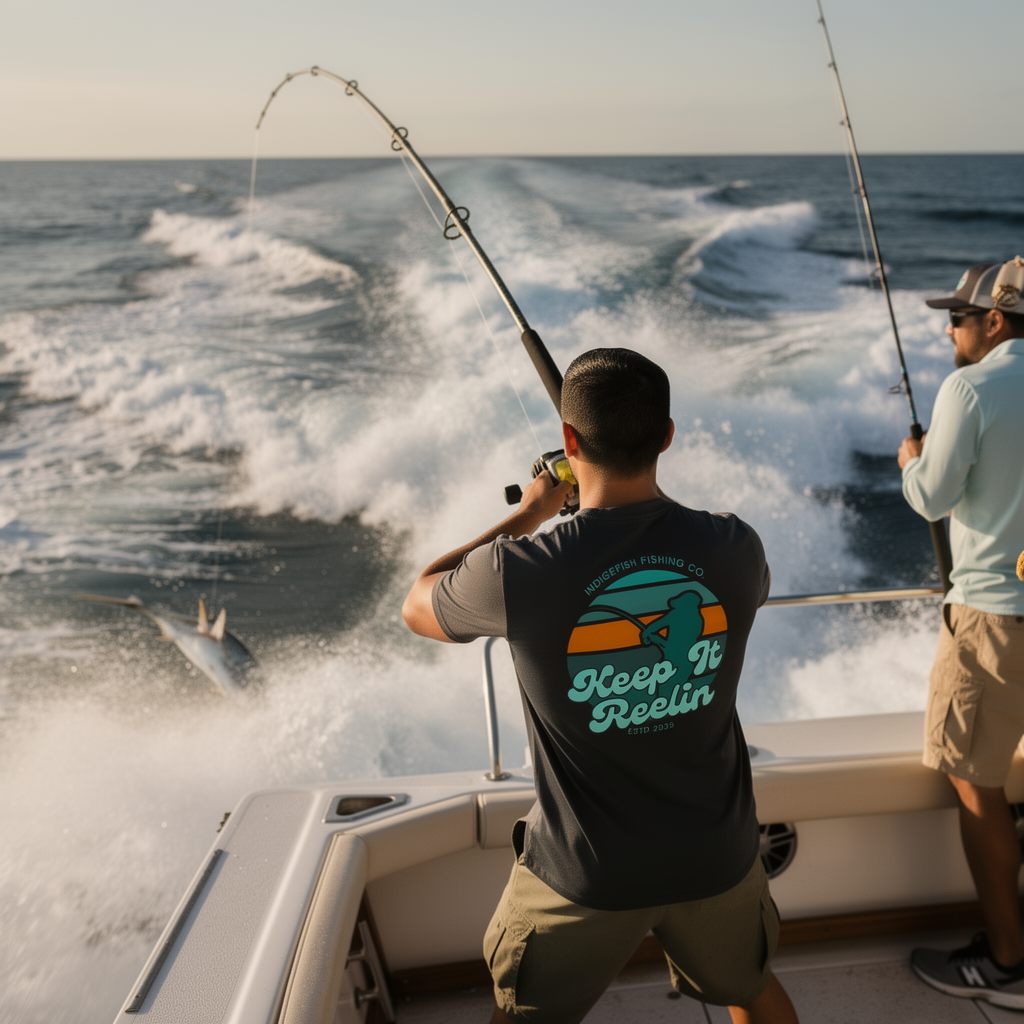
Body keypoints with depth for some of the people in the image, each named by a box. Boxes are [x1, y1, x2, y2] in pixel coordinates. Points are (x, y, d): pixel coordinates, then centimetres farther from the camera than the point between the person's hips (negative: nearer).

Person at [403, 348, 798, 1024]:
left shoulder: (522, 570, -25)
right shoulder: (734, 550, -17)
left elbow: (418, 606, -2)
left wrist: (528, 516, 5)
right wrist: (650, 509, 19)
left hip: (587, 873, -2)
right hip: (716, 859, 2)